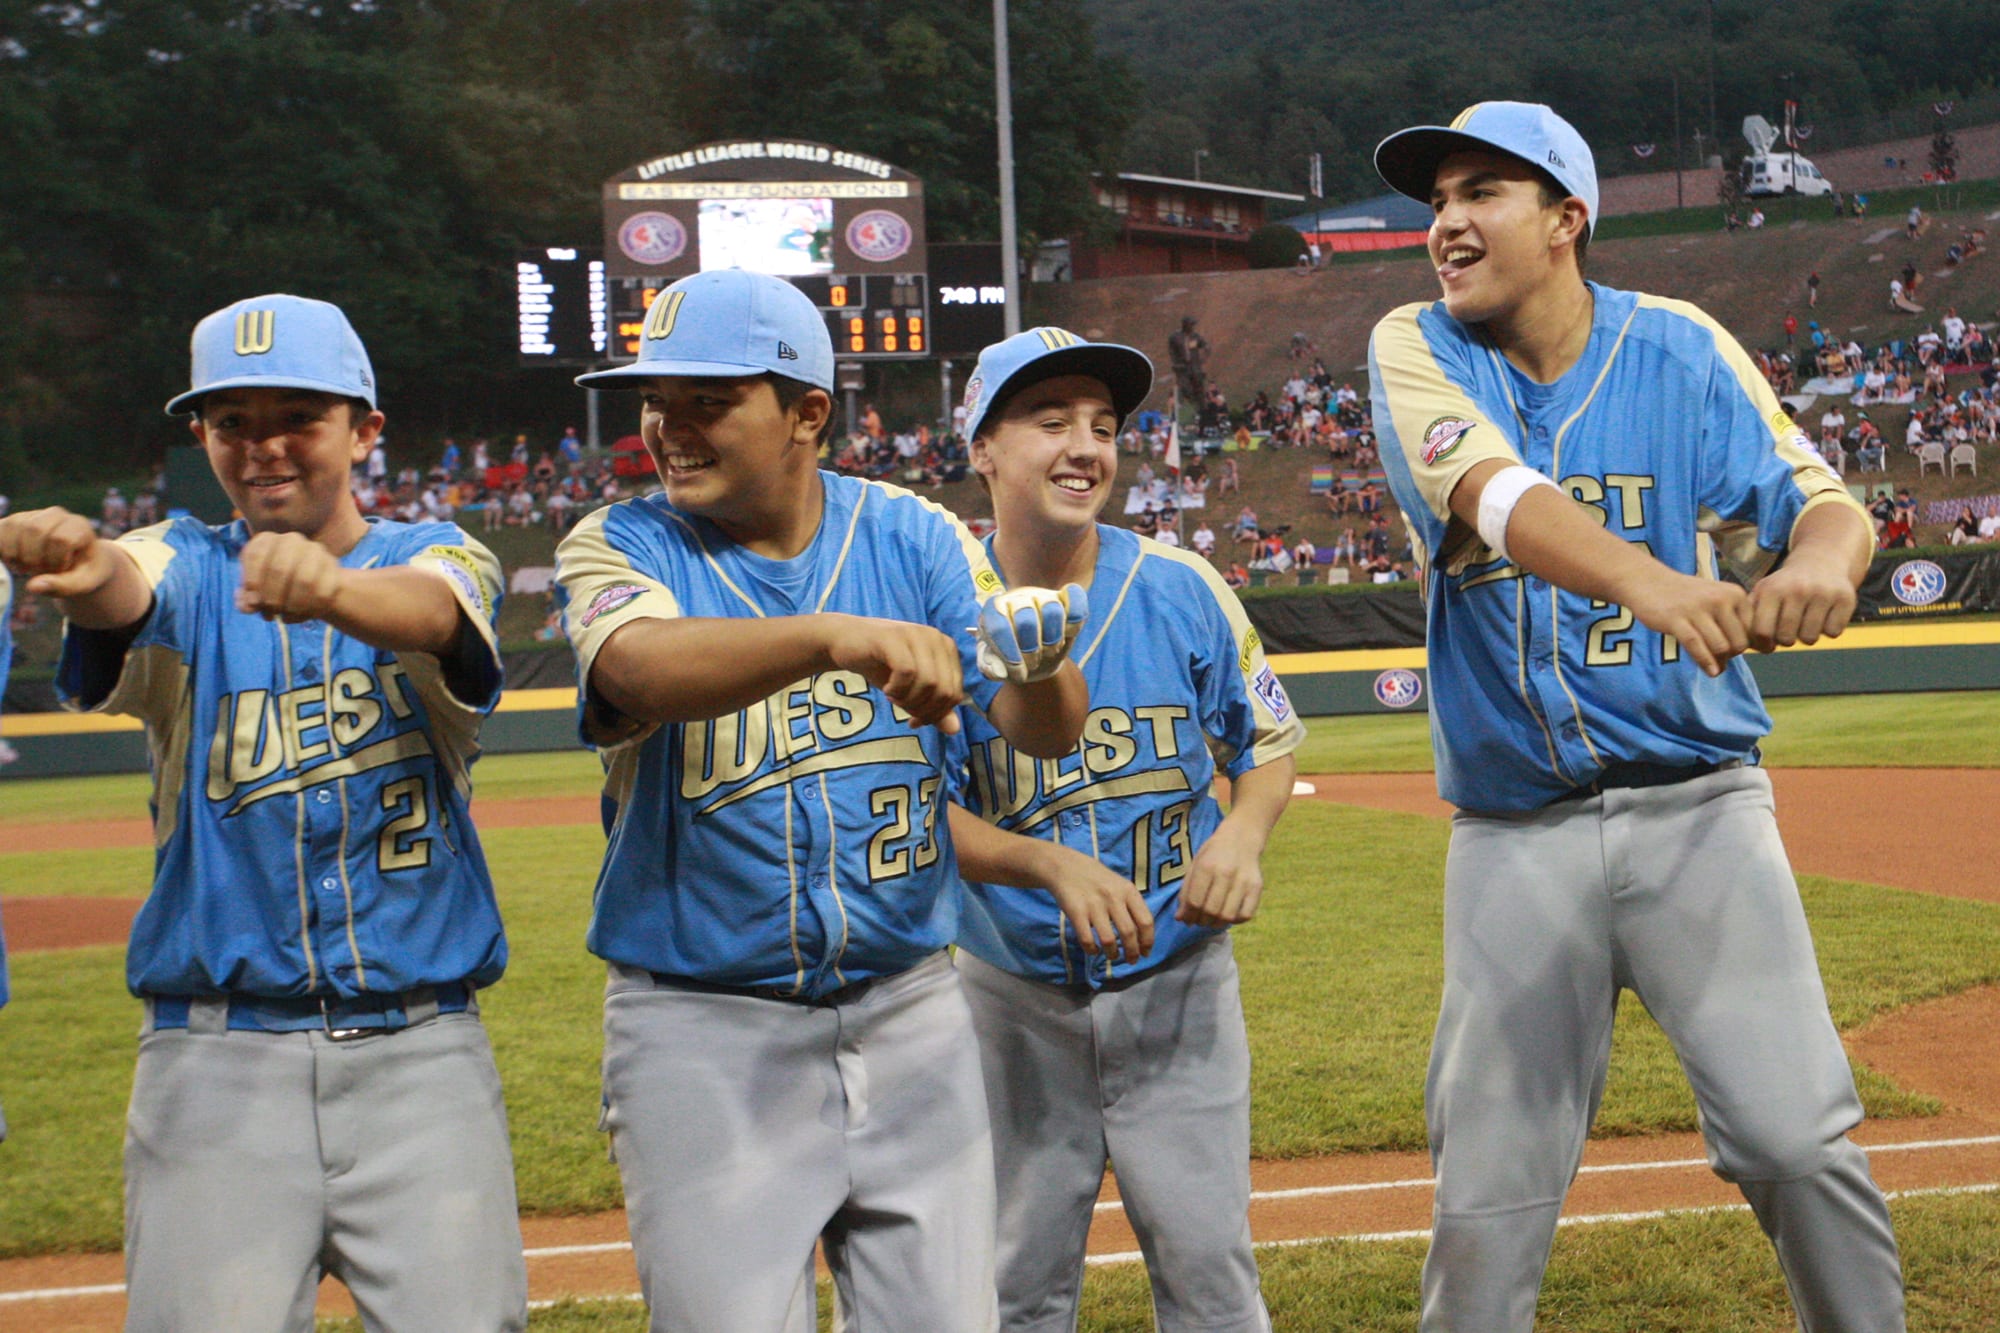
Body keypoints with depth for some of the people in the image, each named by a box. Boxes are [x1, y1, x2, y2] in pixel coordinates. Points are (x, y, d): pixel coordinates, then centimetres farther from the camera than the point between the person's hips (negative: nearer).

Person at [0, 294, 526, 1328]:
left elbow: (428, 612, -19)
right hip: (217, 1057, 0)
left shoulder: (434, 557, 6)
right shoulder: (188, 569, 8)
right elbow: (128, 591, -17)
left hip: (420, 1048, 0)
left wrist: (328, 587, -42)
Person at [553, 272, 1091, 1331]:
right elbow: (646, 670, -27)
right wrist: (838, 635, -44)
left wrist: (1039, 658, -29)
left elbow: (1045, 733, -5)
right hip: (704, 1034, -2)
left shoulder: (911, 536, 2)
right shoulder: (618, 547, -4)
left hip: (907, 1015, 2)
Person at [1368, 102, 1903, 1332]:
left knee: (1799, 1136, -7)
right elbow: (1493, 493, -20)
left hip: (1698, 812, 0)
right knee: (1490, 1194, 2)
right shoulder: (1416, 352, 0)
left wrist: (1822, 556, -35)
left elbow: (1819, 499, -9)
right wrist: (1651, 582, -40)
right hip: (1515, 840, 0)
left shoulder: (1680, 348, 3)